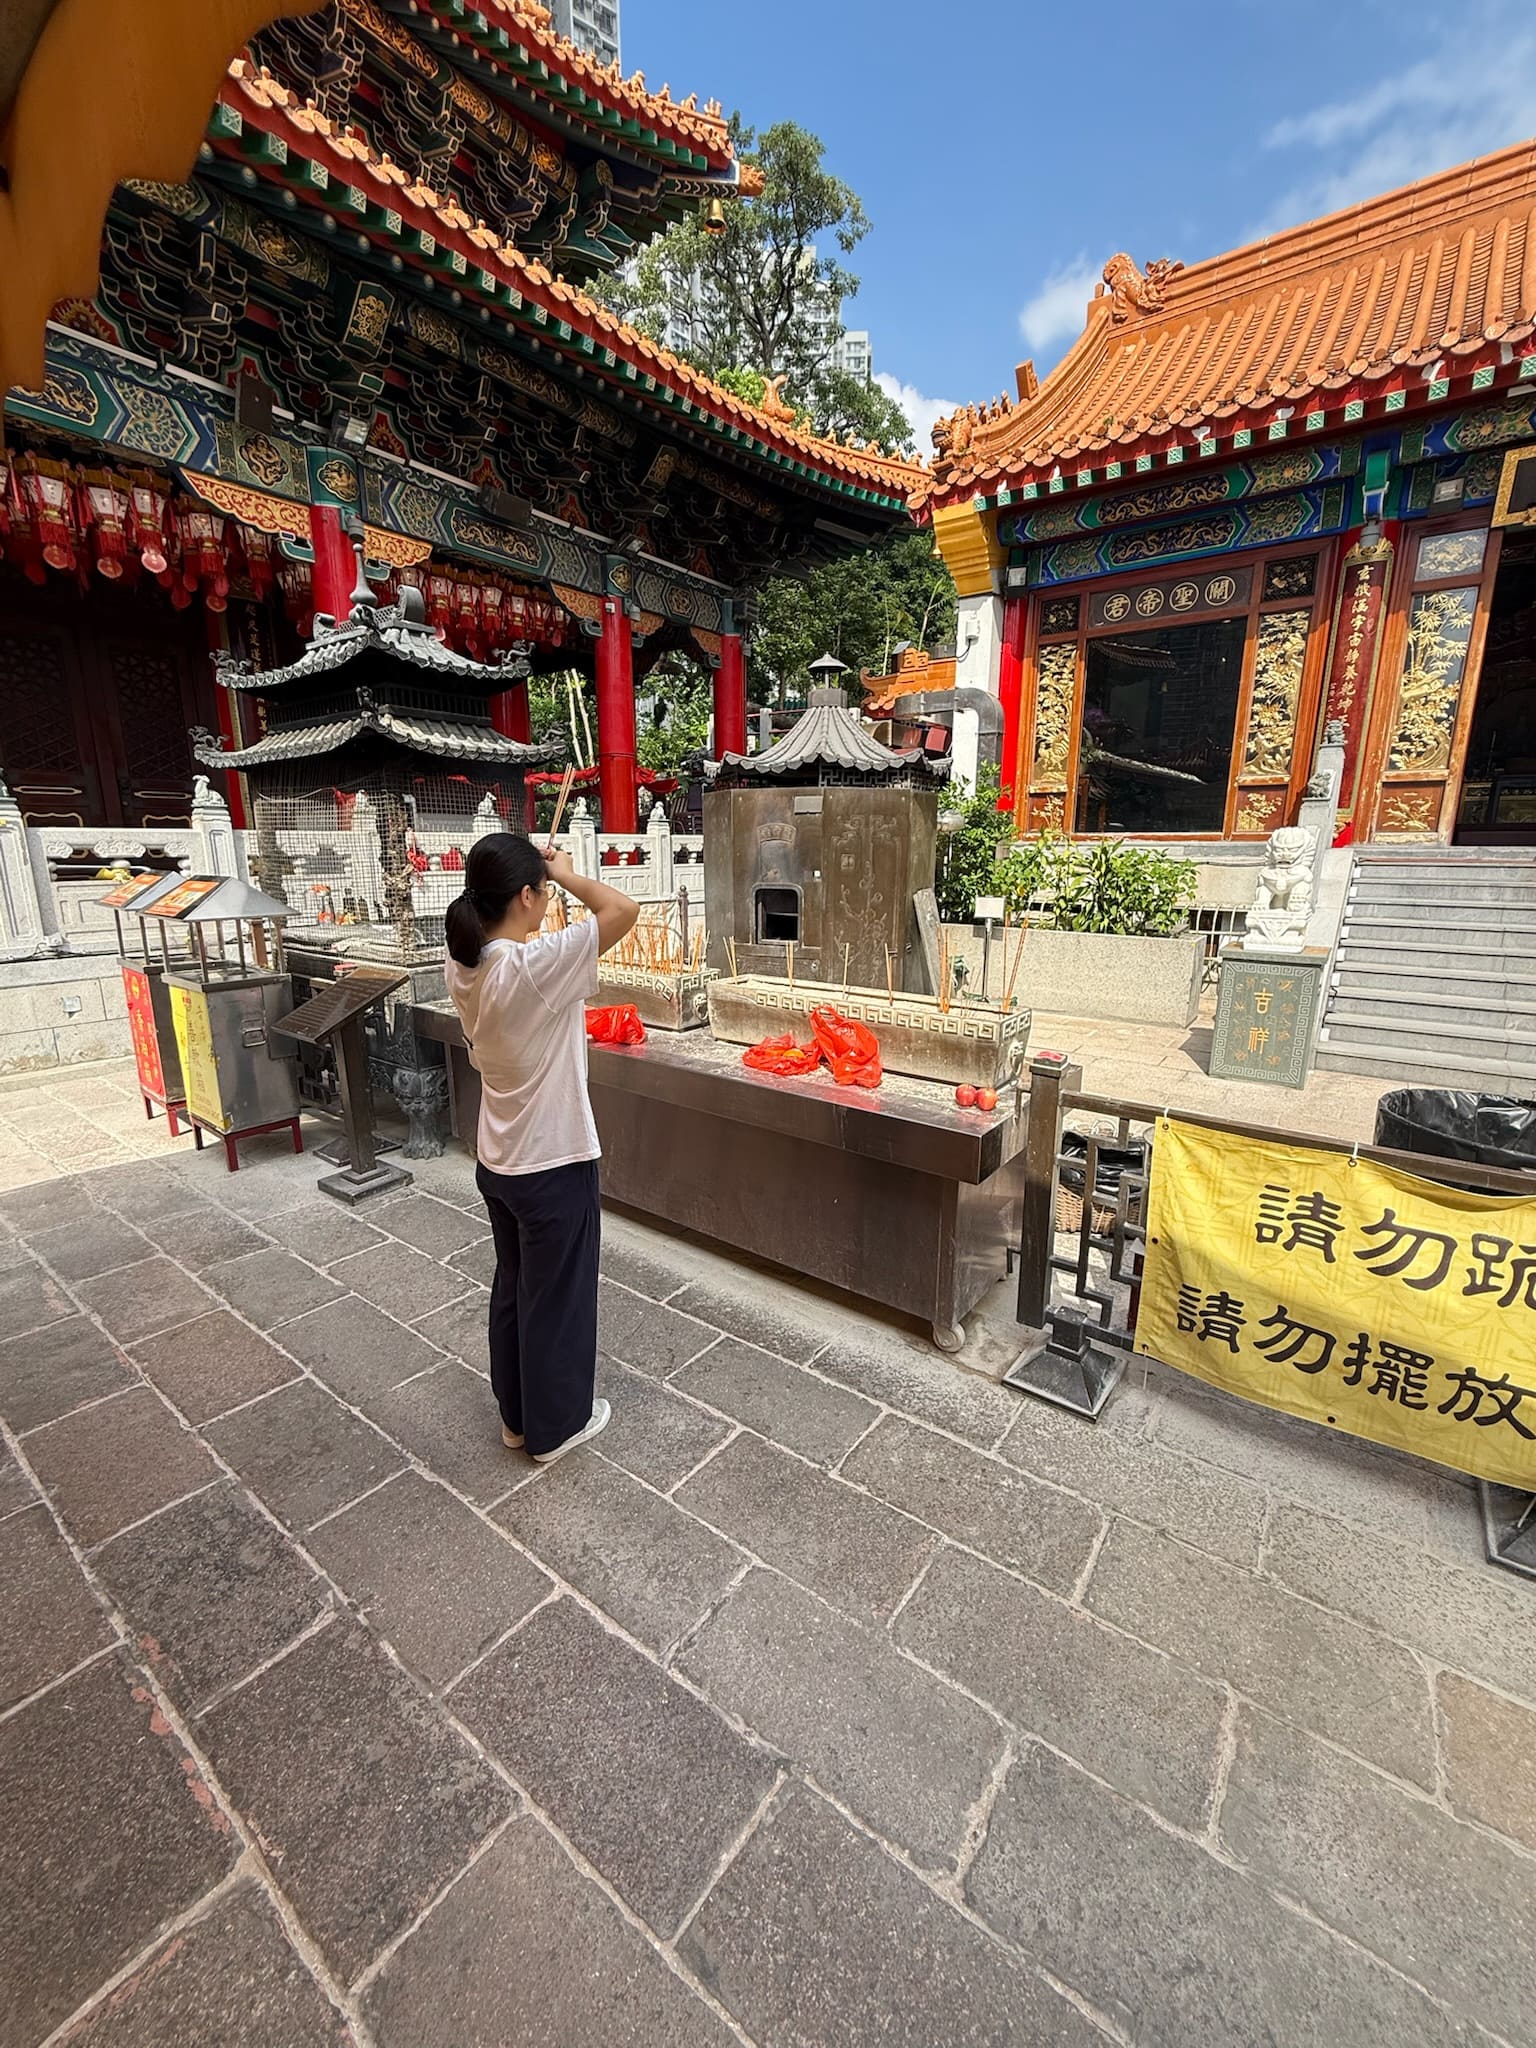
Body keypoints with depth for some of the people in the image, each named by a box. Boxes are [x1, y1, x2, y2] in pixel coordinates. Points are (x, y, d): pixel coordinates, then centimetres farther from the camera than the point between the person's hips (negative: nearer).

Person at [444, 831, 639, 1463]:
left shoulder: (464, 965, -2)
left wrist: (536, 867, 9)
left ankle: (516, 1415, 42)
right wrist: (564, 871, -9)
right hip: (553, 1165, -8)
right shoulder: (534, 964, -27)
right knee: (557, 1295, 12)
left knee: (512, 1286, 23)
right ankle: (557, 1425, 33)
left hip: (496, 1161, 8)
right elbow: (624, 910, -25)